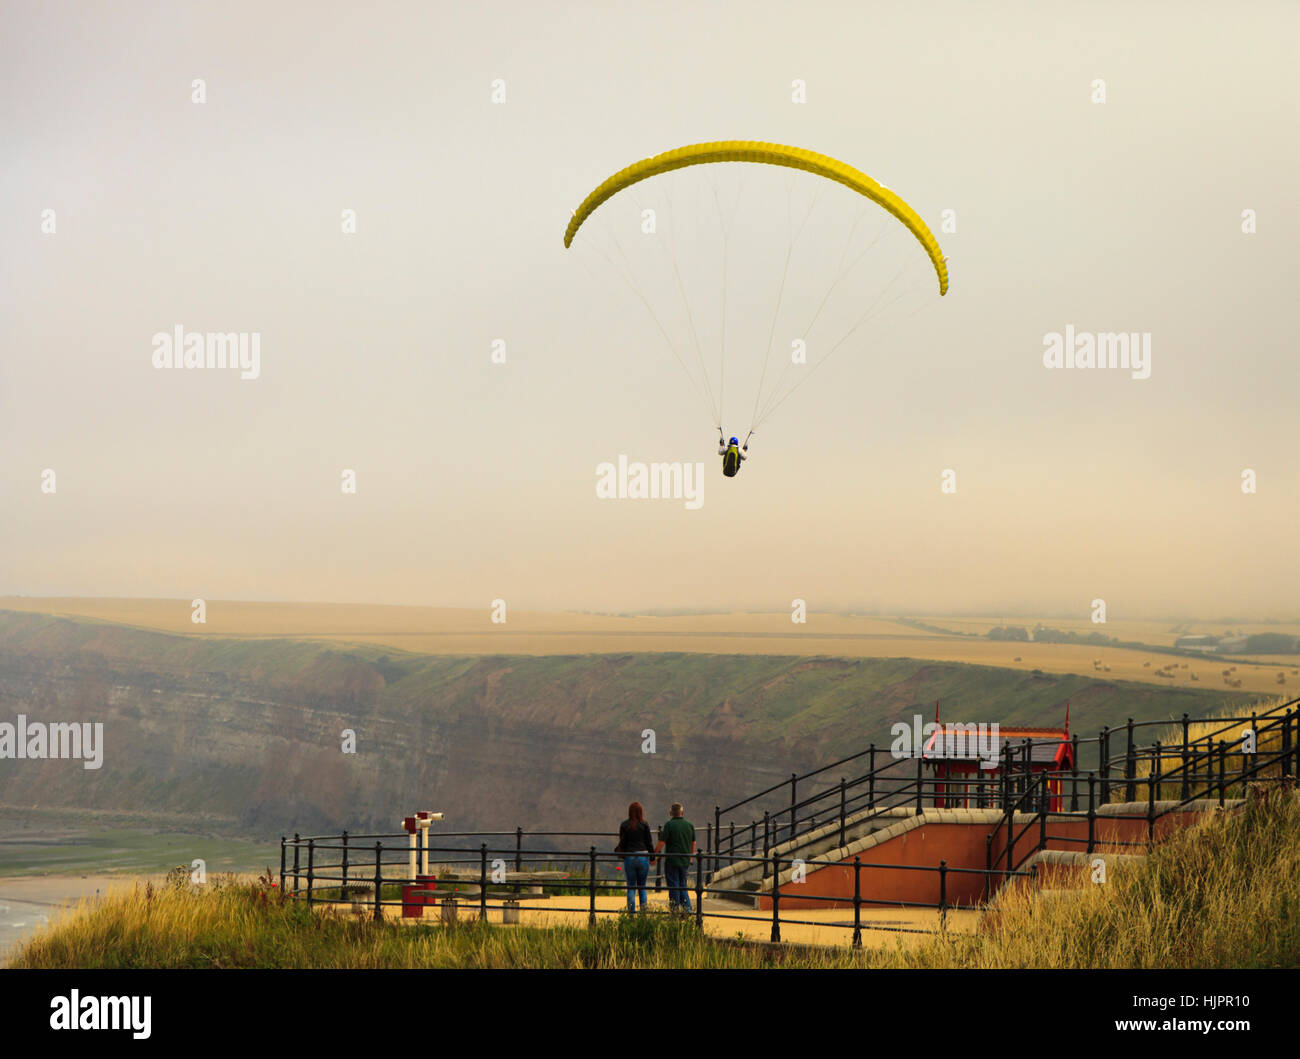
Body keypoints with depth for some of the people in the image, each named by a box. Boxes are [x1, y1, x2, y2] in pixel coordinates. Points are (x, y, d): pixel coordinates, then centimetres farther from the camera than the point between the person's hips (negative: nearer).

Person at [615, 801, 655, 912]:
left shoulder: (624, 825, 0)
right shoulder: (644, 825, -2)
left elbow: (622, 843, 1)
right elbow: (649, 842, 0)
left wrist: (617, 851, 19)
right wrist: (652, 856, 11)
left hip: (629, 857, 0)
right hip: (643, 856, 0)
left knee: (631, 886, 6)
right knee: (642, 886, 11)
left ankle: (631, 911, -5)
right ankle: (643, 908, 2)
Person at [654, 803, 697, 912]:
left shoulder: (669, 825, -11)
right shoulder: (690, 825, 3)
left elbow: (661, 843, -14)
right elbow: (693, 844, 12)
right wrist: (690, 857, 27)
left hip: (672, 861, -4)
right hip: (685, 861, 4)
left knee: (674, 886, 2)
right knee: (683, 885, 15)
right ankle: (687, 908, 5)